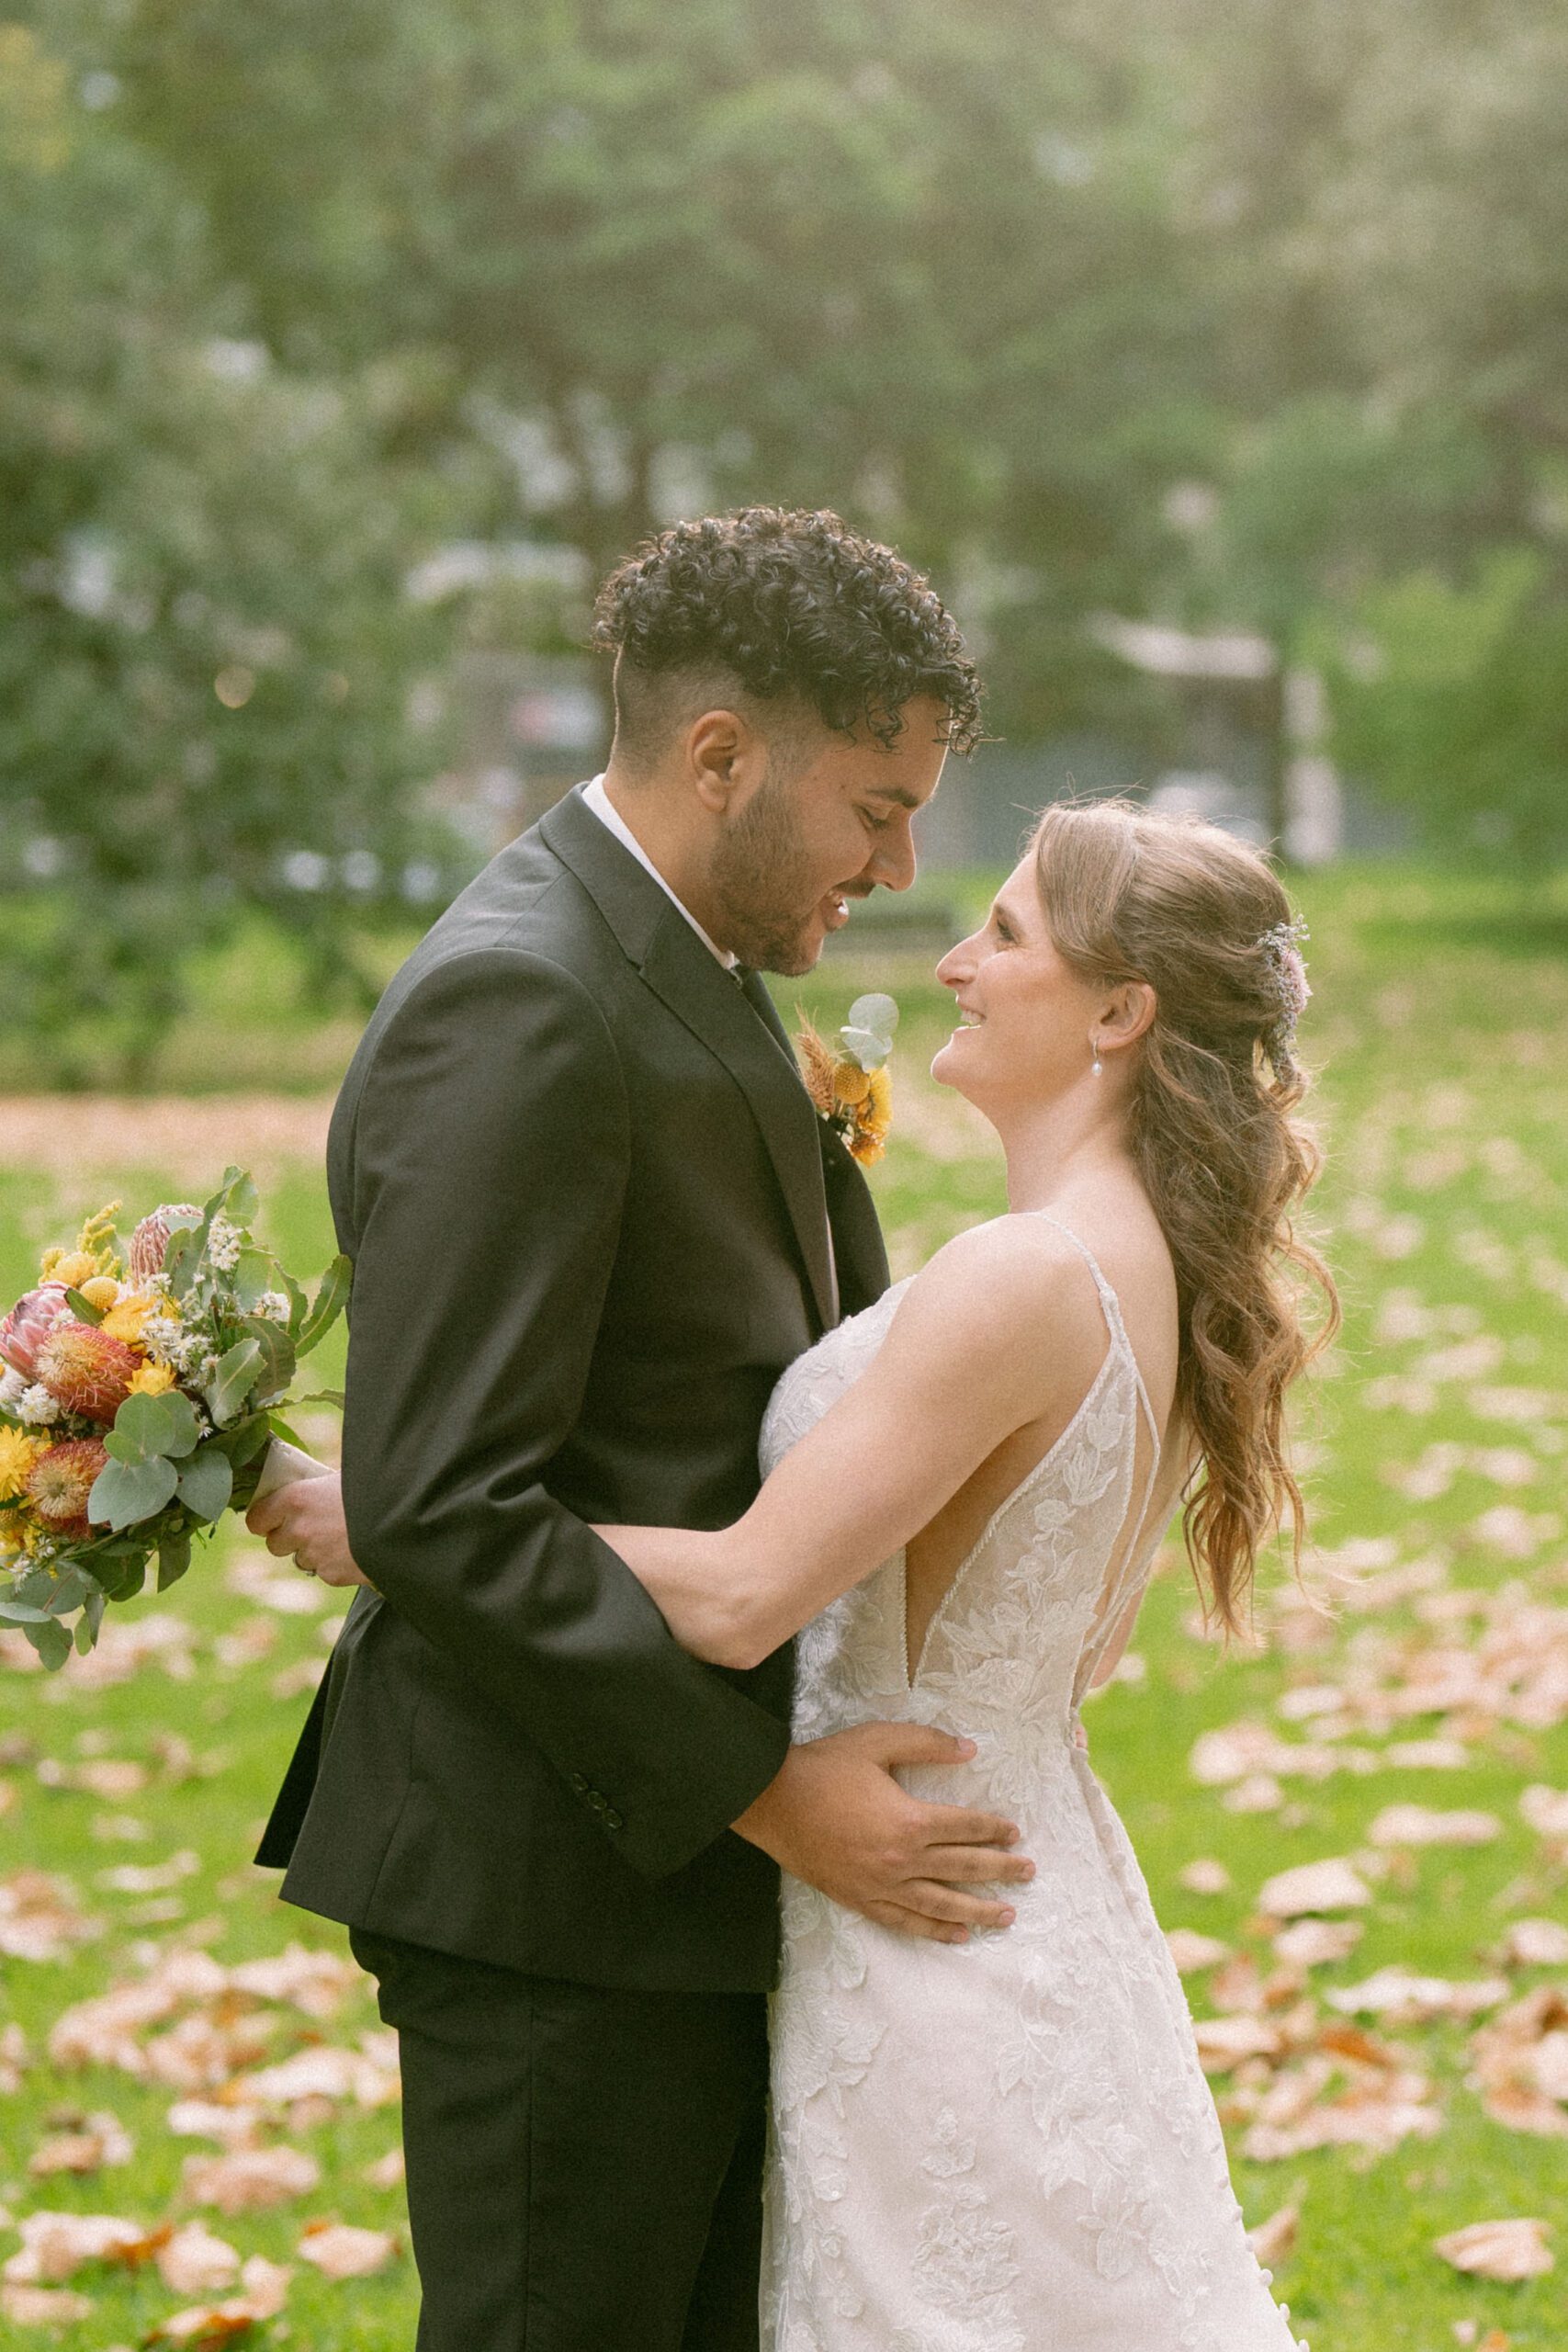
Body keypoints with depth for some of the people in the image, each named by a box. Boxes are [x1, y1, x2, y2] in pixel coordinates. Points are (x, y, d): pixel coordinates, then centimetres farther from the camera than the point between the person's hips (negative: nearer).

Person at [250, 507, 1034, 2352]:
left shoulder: (684, 974, 13)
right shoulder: (518, 1007, -19)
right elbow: (440, 1508, -24)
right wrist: (758, 1789, -22)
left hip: (684, 1855, 10)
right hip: (556, 1887, -10)